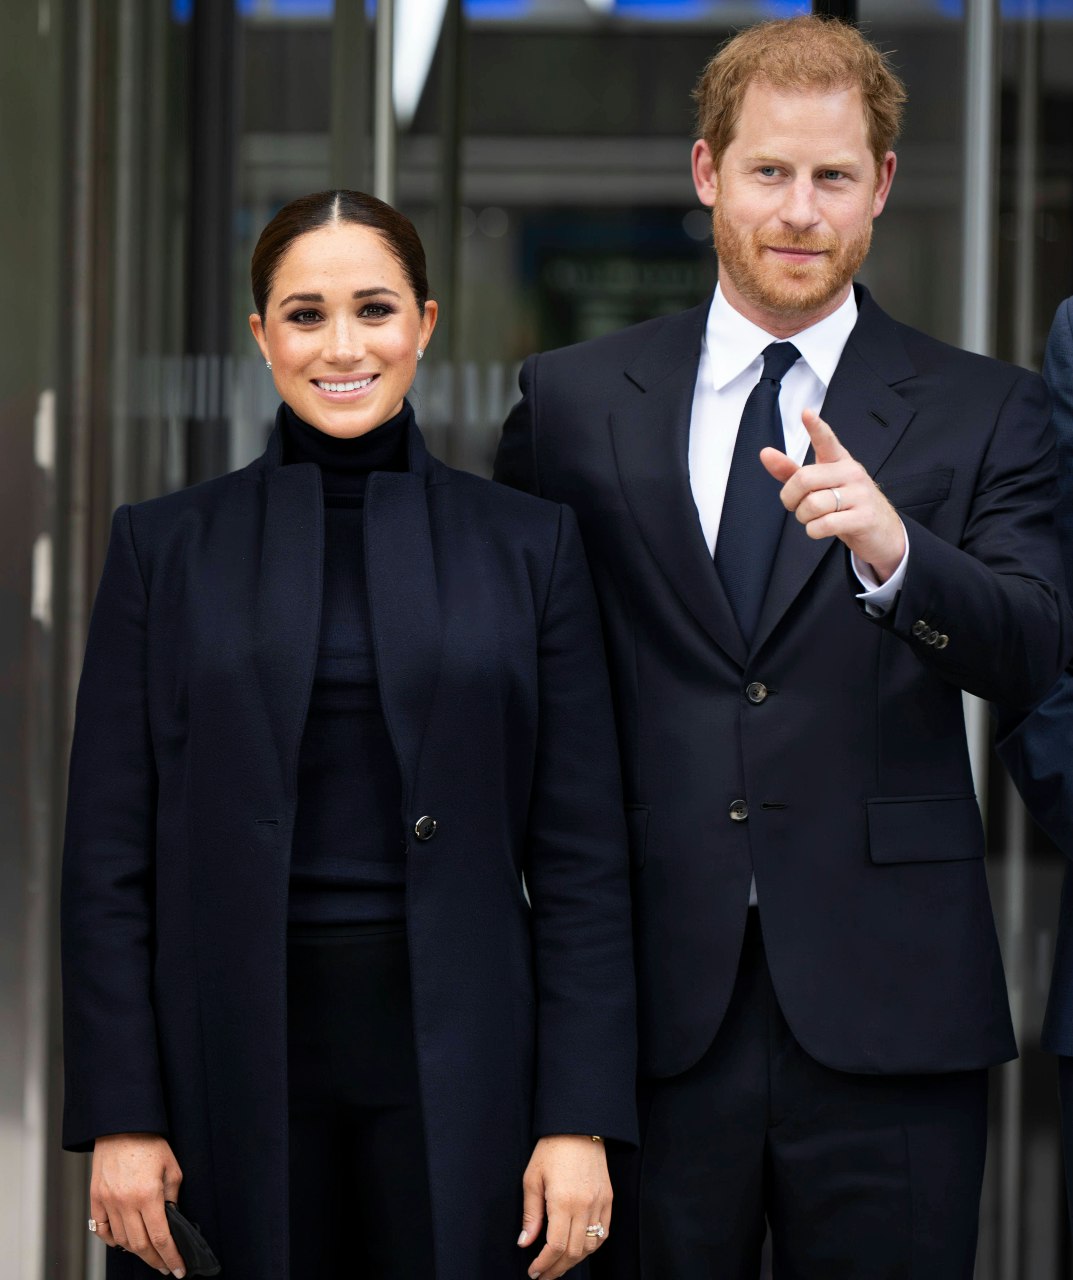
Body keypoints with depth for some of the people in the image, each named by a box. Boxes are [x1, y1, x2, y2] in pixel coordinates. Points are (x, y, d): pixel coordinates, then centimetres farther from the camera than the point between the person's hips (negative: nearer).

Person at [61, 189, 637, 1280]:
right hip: (233, 1066, 0)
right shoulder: (164, 547, 5)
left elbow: (580, 857, 3)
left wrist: (580, 1118, -4)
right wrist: (120, 1116, -5)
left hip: (458, 1059, 0)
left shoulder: (528, 545, 5)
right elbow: (109, 858, 2)